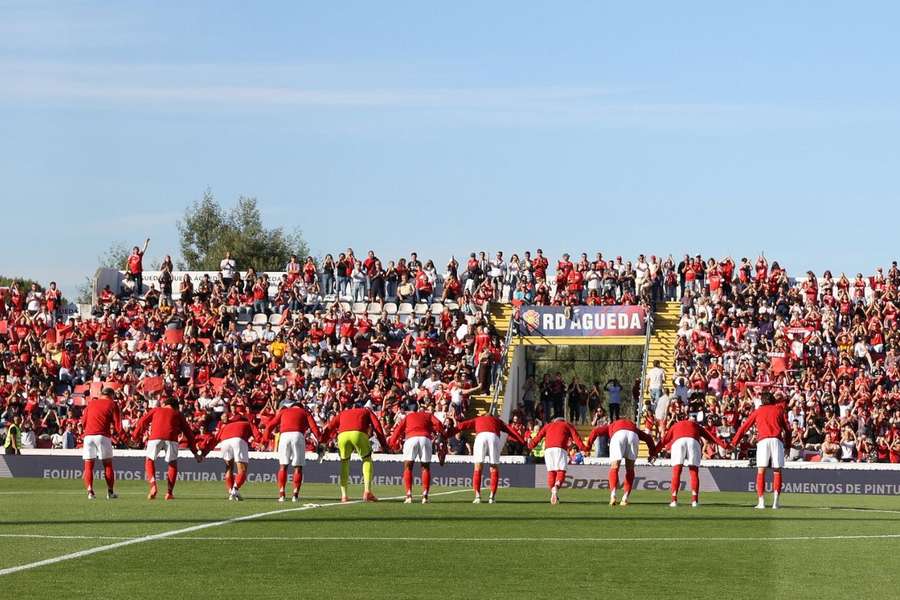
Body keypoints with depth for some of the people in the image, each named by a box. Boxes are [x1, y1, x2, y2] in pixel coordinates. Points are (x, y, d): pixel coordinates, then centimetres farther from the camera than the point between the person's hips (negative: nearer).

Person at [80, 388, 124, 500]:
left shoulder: (91, 403, 18)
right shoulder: (112, 404, 8)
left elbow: (83, 422, 19)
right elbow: (117, 424, 0)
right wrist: (123, 436, 8)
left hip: (88, 436, 3)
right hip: (103, 436, -3)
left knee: (88, 466, 5)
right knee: (108, 465, 7)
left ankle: (90, 491, -8)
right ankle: (110, 492, 5)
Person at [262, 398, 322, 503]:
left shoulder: (283, 412, 26)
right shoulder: (304, 412, 22)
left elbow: (270, 426, 20)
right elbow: (313, 427, 9)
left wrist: (264, 440, 22)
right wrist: (320, 439, 6)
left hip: (284, 436, 1)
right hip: (298, 435, -1)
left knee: (283, 466, 10)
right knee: (298, 467, 6)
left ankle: (281, 494, 4)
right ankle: (295, 494, -2)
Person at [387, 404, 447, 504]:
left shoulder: (407, 417, 29)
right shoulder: (428, 415, 27)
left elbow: (398, 429, 17)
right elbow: (437, 423, 9)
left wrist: (392, 443, 21)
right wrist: (443, 434, 18)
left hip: (411, 438, 0)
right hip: (425, 438, 0)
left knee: (408, 467, 9)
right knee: (426, 468, 13)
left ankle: (409, 495, -5)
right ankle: (425, 496, 3)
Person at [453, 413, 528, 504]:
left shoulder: (477, 420, 36)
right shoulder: (497, 421, 36)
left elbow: (462, 426, 27)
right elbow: (511, 431, 28)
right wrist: (524, 443, 27)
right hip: (494, 437, 0)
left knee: (477, 469, 10)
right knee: (495, 468, 13)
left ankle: (477, 496, 0)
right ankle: (492, 497, 6)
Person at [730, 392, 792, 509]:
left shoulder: (758, 411, 20)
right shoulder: (779, 410, 20)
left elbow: (744, 427, 19)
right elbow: (787, 428, 13)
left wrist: (734, 442, 23)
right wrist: (788, 443, 19)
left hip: (763, 440, 0)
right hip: (777, 440, 0)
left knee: (761, 472, -1)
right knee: (777, 472, 4)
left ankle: (761, 502, -11)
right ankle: (775, 502, -5)